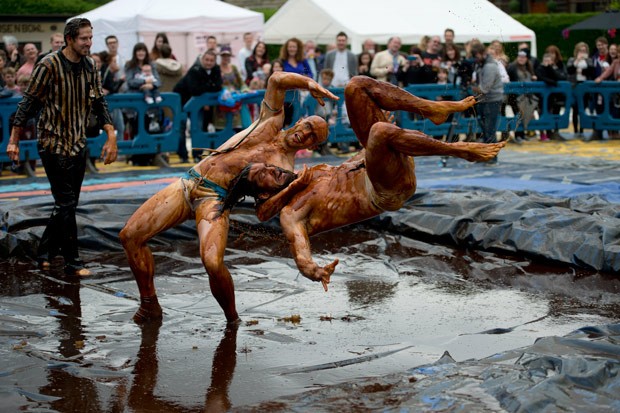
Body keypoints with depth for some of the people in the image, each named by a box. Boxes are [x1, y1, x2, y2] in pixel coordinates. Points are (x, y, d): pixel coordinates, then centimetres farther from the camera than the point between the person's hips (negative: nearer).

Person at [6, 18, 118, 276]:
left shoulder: (90, 66, 4)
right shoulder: (49, 66, -14)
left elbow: (99, 102, 9)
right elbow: (29, 102, -10)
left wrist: (111, 136, -1)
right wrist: (14, 140, -10)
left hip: (78, 144, 7)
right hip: (54, 144, -7)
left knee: (68, 203, 11)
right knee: (66, 204, -5)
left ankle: (45, 252, 25)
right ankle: (72, 262, 3)